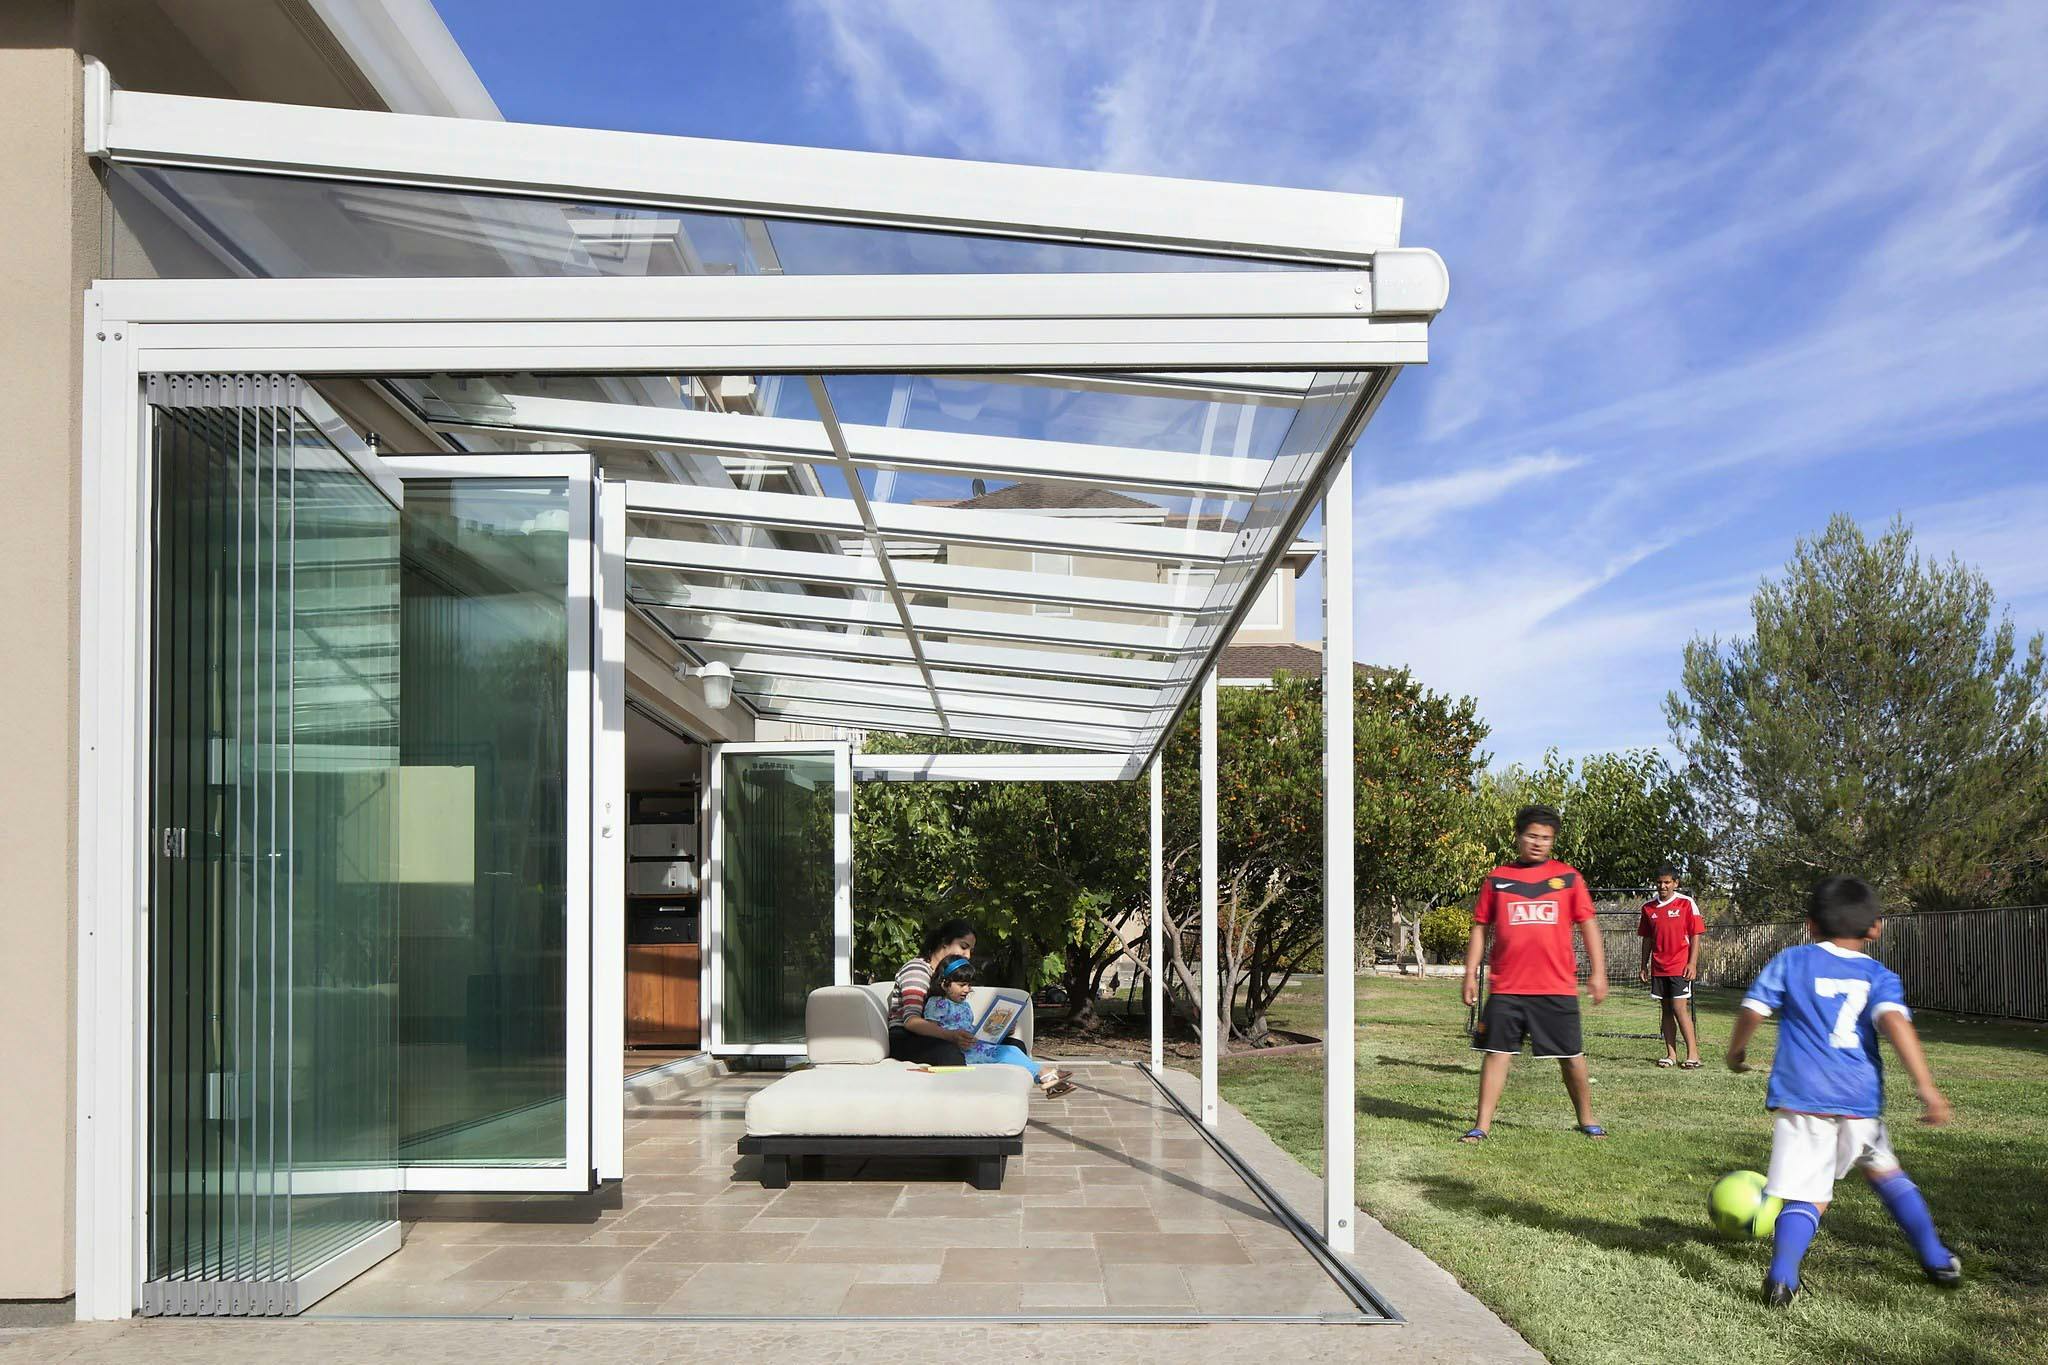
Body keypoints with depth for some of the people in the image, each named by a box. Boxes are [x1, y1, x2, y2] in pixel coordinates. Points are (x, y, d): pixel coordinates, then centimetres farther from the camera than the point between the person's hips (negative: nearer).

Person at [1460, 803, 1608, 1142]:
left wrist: (1598, 971, 0)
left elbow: (1587, 925, 6)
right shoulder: (1497, 878, 6)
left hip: (1558, 987, 0)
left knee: (1571, 1056, 7)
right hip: (1506, 987, 0)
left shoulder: (1568, 877, 6)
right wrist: (1470, 974, 4)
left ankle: (1587, 1120, 25)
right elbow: (1480, 928, 9)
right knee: (1497, 1051, -1)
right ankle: (1482, 1125, 4)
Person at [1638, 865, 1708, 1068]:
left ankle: (1693, 1054, -6)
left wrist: (1692, 964, -11)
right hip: (1658, 967, 4)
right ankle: (1671, 1054, 11)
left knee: (1679, 1008, -11)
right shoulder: (1648, 907, 8)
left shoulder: (1686, 903, -3)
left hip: (1680, 966, -4)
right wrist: (1644, 966, 13)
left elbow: (1695, 936, -4)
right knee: (1666, 1010, 7)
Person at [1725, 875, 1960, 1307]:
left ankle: (1782, 1273, -28)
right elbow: (1895, 1021, -10)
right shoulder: (1880, 976, 9)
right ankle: (1937, 1260, 32)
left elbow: (1752, 1010, 2)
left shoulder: (1791, 962, 9)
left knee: (1807, 1196, -4)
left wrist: (1736, 1050, 21)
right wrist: (1926, 1086, -16)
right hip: (1859, 1099, 2)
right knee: (1885, 1171, 28)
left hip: (1800, 1097, -2)